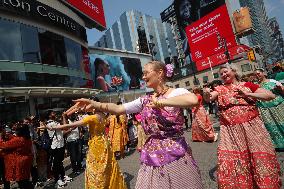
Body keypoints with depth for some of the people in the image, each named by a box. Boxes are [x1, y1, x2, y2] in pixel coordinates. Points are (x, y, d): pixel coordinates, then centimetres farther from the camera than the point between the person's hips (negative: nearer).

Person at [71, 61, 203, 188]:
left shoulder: (177, 92, -8)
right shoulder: (145, 100, 7)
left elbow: (193, 100, -31)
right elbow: (118, 109, 3)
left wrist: (158, 103, -22)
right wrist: (94, 104, -9)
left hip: (175, 155, -4)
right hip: (151, 156, 5)